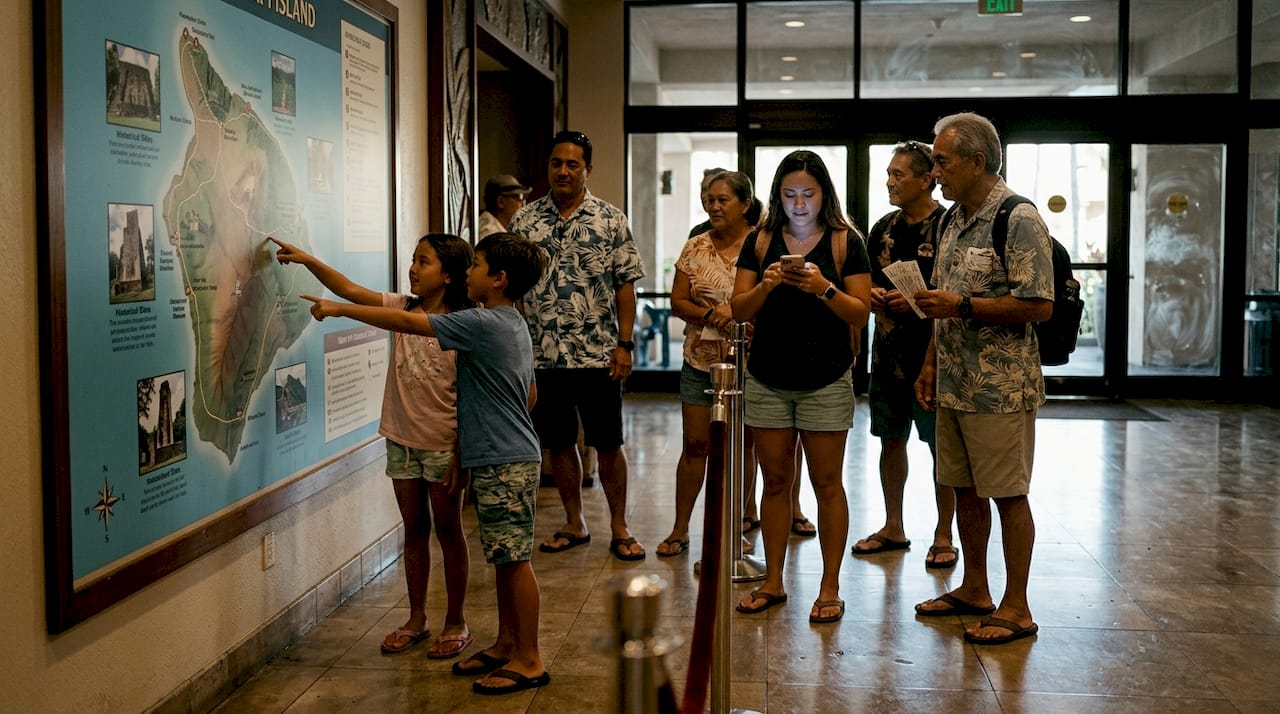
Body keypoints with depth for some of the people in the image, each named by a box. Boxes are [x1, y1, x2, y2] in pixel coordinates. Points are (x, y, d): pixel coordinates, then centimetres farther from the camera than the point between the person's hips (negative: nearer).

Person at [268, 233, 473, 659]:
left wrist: (461, 455, -15)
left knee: (447, 529, 7)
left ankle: (456, 623, 20)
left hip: (442, 444, -5)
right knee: (414, 528, 15)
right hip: (402, 440, 5)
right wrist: (308, 261, -17)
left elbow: (467, 397, -13)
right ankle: (416, 619, 27)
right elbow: (348, 290, -5)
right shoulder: (401, 309, 2)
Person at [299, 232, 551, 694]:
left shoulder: (483, 323, -17)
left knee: (515, 560, -3)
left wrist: (338, 309, -12)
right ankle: (506, 643, 26)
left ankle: (529, 660, 5)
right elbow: (531, 394, 22)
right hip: (503, 457, 10)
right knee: (503, 558, 16)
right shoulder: (513, 325, 13)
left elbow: (404, 323, -18)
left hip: (505, 463, -10)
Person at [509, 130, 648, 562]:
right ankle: (574, 524, 25)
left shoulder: (611, 221, 0)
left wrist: (624, 344, -7)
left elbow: (625, 286, 0)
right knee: (558, 444, 11)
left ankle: (619, 527, 18)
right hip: (542, 356, 2)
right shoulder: (524, 221, 5)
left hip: (597, 354, -2)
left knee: (608, 444, 4)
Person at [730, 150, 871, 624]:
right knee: (775, 481, 9)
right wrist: (765, 286, -17)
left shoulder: (846, 242, 0)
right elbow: (739, 310, 2)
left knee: (827, 483, 2)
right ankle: (773, 582, 19)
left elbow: (861, 314, -5)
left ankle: (830, 587, 12)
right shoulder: (760, 241, 6)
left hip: (826, 381, -2)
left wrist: (824, 288, -22)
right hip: (768, 379, 3)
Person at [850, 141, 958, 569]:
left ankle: (944, 536, 13)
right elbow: (868, 281, 23)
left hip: (932, 354, -6)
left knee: (940, 446, 2)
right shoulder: (884, 228, 12)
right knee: (890, 439, 13)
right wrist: (871, 294, 2)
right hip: (888, 353, 7)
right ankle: (893, 528, 26)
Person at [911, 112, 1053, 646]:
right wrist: (931, 363, 13)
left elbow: (1038, 306, -20)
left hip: (1001, 387, -8)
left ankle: (1016, 608, 12)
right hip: (955, 383, 8)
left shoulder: (1019, 220, -14)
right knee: (964, 488, 15)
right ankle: (974, 589, 29)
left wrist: (963, 307, -21)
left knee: (1008, 495, 1)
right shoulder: (955, 220, 13)